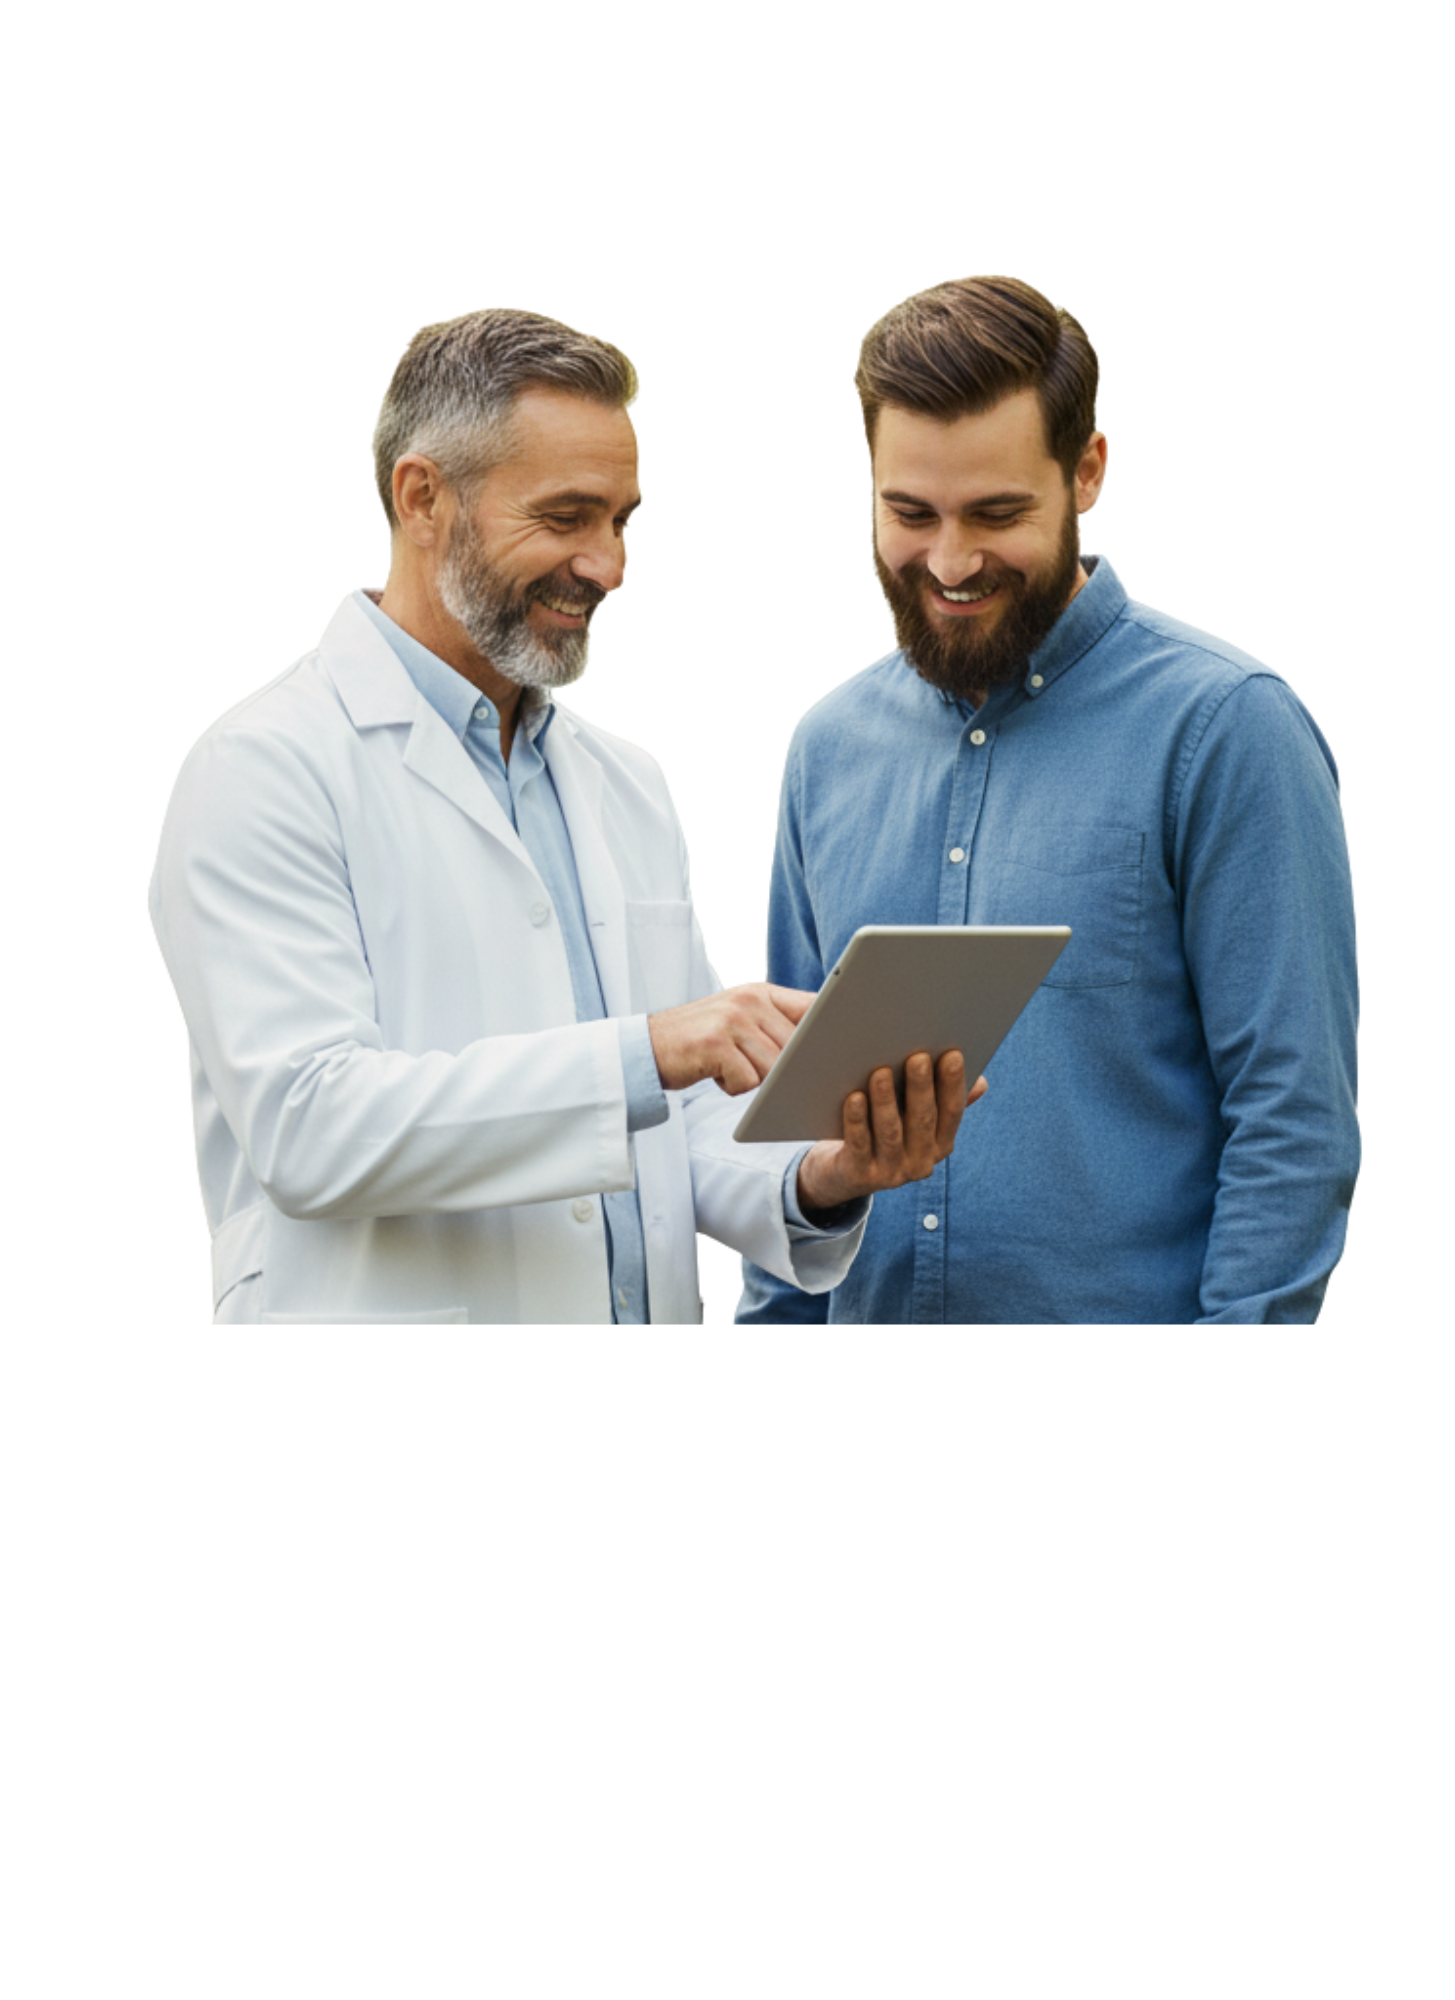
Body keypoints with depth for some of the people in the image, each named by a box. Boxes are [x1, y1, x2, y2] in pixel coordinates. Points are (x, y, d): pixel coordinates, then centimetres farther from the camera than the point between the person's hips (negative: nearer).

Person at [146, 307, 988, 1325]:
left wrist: (817, 1178, -9)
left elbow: (693, 1119, 12)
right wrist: (644, 1050, -26)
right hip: (393, 1308, -6)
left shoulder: (628, 783, 13)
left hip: (648, 1302, 6)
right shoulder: (263, 770, -8)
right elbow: (306, 1124, -20)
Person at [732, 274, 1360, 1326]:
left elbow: (1298, 1117, -13)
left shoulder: (1227, 726, -10)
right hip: (870, 1304, 5)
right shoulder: (831, 744, 8)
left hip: (1129, 1299, -5)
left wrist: (1246, 1313, -20)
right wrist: (772, 1311, 5)